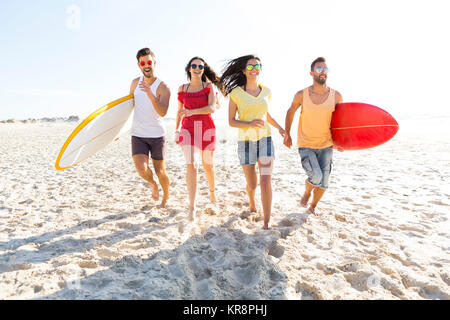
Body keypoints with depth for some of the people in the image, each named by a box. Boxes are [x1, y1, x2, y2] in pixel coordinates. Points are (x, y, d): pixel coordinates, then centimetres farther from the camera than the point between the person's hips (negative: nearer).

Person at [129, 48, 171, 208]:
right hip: (138, 135, 3)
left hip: (157, 135, -3)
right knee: (142, 170, -16)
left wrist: (150, 94, -42)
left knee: (160, 172, 6)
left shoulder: (163, 88, -12)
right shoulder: (135, 82, 3)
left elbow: (162, 112, -29)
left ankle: (166, 196, 37)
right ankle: (153, 184, 20)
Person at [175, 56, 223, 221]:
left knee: (207, 164, 13)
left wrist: (192, 112, -26)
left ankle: (212, 189, 44)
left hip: (206, 128, 0)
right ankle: (192, 208, -15)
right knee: (191, 165, -15)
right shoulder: (182, 89, 9)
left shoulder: (209, 87, 1)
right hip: (188, 129, 1)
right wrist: (176, 129, 12)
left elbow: (212, 108, -13)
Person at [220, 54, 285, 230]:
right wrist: (249, 124, -20)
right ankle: (251, 201, 44)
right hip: (245, 141, -1)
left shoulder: (266, 91, 7)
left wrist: (279, 128, 5)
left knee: (266, 181, -11)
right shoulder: (236, 93, -4)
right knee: (252, 184, 7)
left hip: (265, 140, 2)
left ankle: (267, 223, -1)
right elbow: (231, 121, -3)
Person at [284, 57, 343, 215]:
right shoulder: (301, 95, -9)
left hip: (326, 145, 2)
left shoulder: (336, 96, -5)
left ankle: (313, 206, 33)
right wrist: (287, 134, 10)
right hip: (305, 145, -2)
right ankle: (307, 192, 17)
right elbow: (290, 112, 9)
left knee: (324, 182, 5)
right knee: (316, 177, -19)